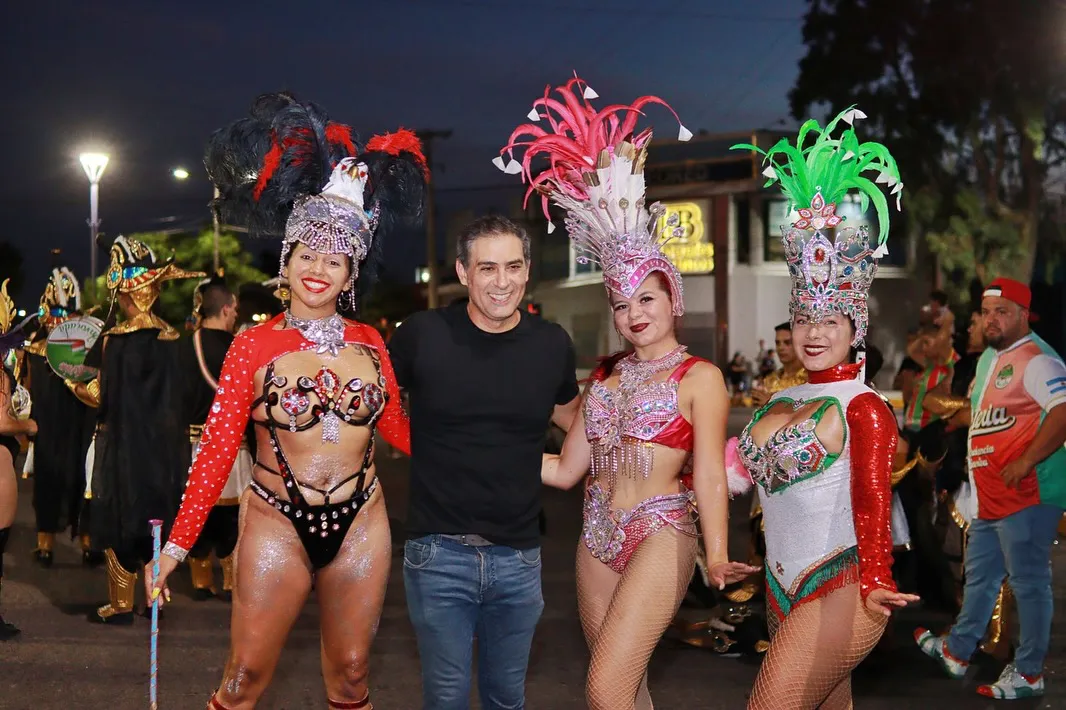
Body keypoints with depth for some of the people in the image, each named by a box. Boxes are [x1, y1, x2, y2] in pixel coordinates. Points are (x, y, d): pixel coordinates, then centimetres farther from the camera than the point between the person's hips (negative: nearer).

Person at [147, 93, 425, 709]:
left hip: (360, 525, 3)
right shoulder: (254, 346, -3)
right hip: (277, 524, -2)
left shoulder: (369, 344, 5)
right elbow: (217, 448, -6)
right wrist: (178, 543, -11)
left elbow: (398, 427, 12)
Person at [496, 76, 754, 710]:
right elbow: (565, 469, 15)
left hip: (659, 534, -6)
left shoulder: (700, 377, -3)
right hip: (599, 537, 6)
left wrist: (717, 552, -26)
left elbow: (709, 476, -11)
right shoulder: (606, 375, 14)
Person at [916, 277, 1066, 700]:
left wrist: (1027, 461, -28)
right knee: (979, 576, 20)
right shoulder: (989, 358, 17)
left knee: (1028, 582, -3)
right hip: (991, 495, 10)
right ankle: (957, 652, 33)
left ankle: (1028, 674, 5)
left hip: (1027, 493, -10)